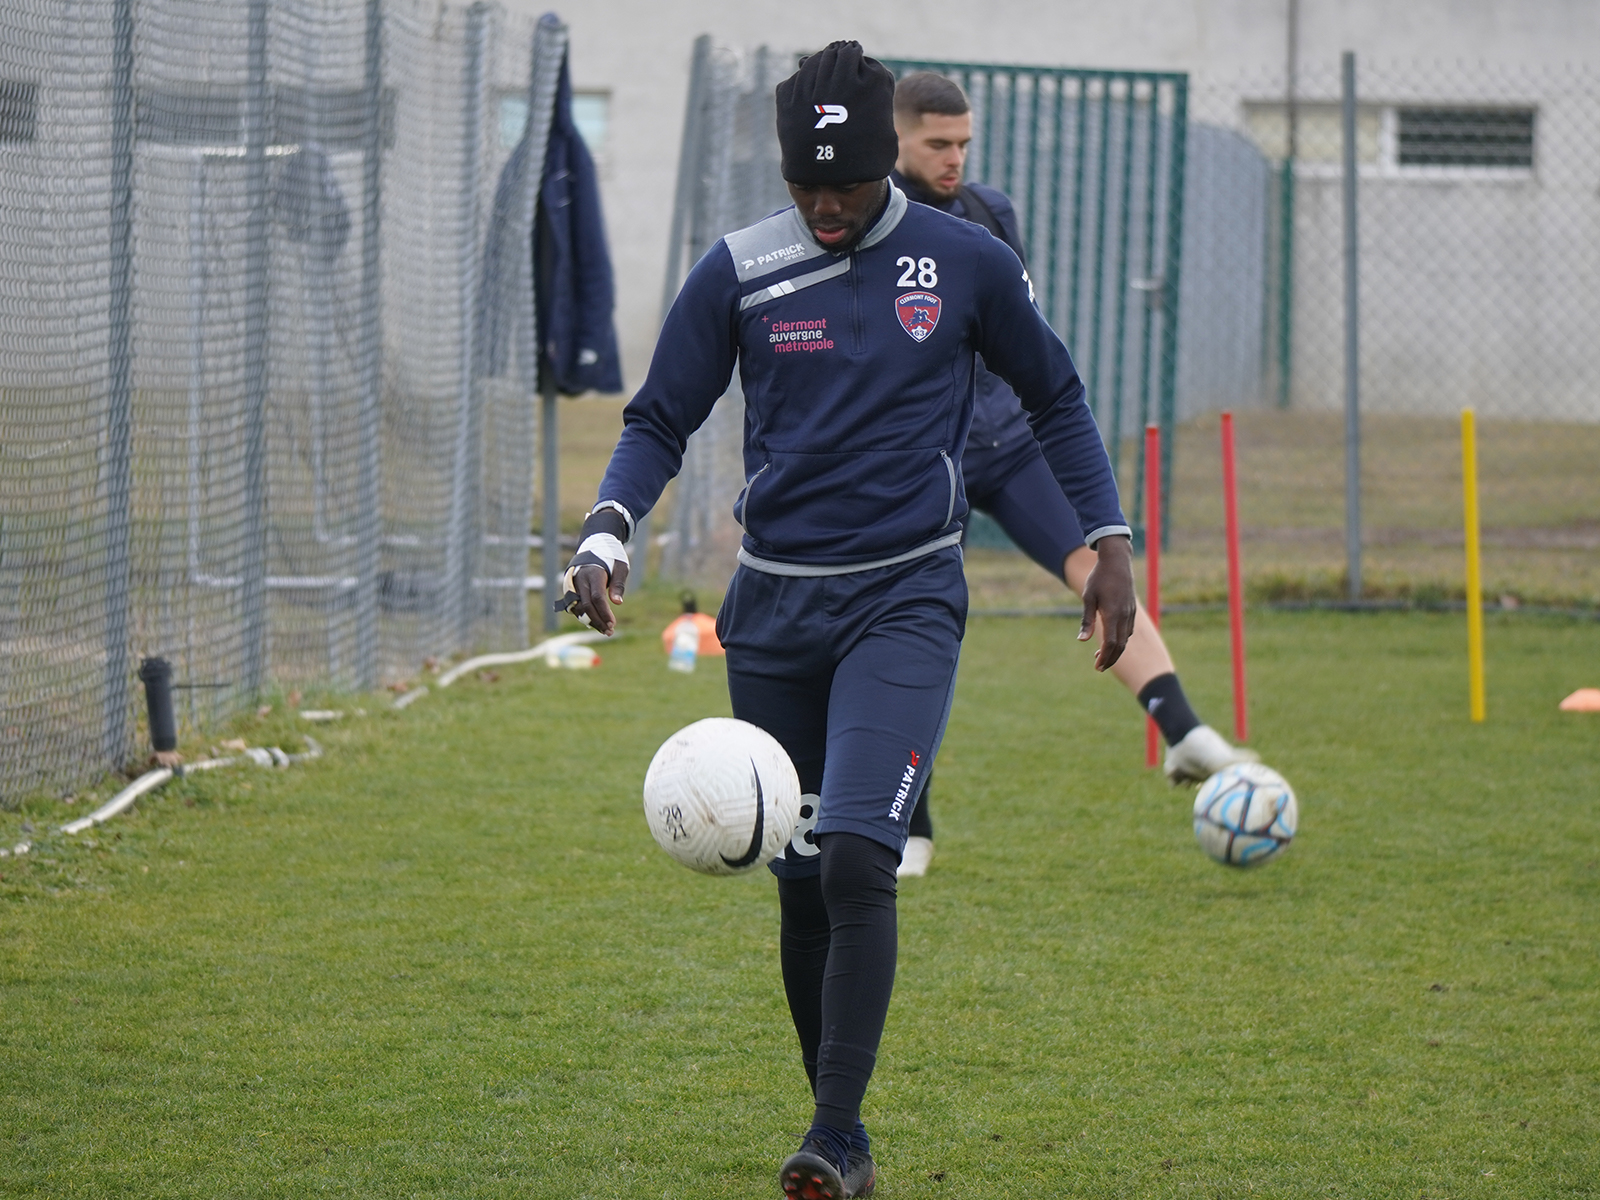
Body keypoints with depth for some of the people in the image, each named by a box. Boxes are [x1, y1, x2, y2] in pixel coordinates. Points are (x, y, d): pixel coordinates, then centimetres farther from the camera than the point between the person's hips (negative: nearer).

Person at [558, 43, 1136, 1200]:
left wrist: (1111, 540, 7)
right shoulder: (738, 273, 0)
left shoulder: (968, 265, 0)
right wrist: (608, 529, -13)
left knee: (857, 861, -19)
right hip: (774, 608, 2)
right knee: (801, 882, 6)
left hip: (906, 603, -2)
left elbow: (1055, 398, 14)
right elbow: (660, 422, 5)